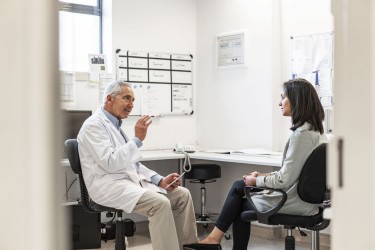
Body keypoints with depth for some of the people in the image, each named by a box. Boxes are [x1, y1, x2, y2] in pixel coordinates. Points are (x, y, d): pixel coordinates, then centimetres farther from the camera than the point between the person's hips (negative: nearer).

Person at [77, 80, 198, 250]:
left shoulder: (115, 125, 19)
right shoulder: (94, 125, -10)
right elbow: (110, 163, -22)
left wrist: (160, 180, 5)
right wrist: (137, 139, -21)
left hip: (132, 179, 9)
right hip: (109, 185, -9)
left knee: (182, 194, -2)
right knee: (160, 202, -30)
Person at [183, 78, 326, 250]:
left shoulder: (302, 133, -22)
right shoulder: (314, 130, 8)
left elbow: (285, 180, -22)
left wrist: (257, 181, -6)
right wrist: (263, 176, 9)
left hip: (295, 203, -9)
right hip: (303, 196, 9)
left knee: (239, 188, 9)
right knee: (239, 186, 13)